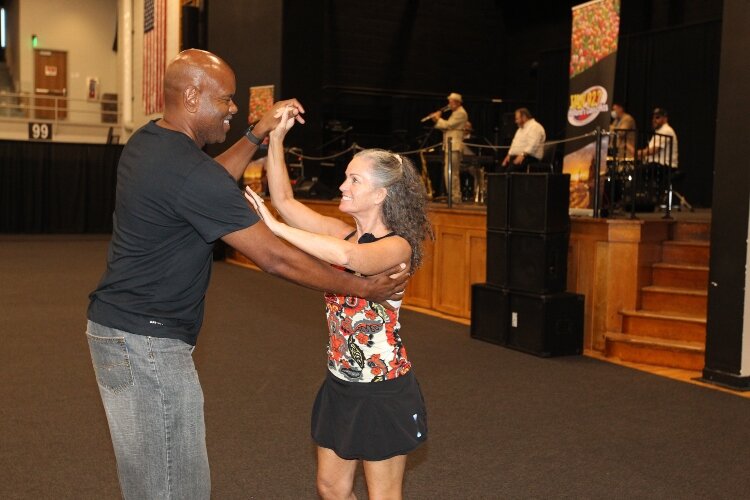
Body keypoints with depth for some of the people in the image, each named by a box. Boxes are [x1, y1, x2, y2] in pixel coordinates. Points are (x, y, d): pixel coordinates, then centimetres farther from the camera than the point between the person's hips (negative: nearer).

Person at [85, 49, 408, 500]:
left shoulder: (147, 142, 6)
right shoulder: (189, 171, -23)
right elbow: (275, 258, -20)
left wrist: (258, 134, 17)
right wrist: (364, 288, -12)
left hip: (117, 326, 10)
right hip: (148, 342, -10)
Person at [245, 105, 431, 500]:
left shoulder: (397, 246, -19)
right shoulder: (344, 233, 1)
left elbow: (347, 256, -41)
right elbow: (284, 200, -3)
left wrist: (275, 227, -35)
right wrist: (276, 137, -10)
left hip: (383, 393, -7)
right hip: (340, 384, 7)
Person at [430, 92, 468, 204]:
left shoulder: (461, 113, -8)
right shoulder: (455, 113, 24)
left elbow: (448, 125, -16)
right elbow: (446, 127, 21)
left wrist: (438, 119, 0)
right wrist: (438, 120, 7)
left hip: (454, 147, -10)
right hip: (450, 147, 10)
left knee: (451, 173, -13)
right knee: (453, 173, 11)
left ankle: (455, 197, -12)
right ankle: (455, 197, 16)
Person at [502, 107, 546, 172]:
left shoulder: (535, 127, -8)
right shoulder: (521, 128, 25)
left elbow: (533, 145, -21)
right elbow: (514, 143, 26)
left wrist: (522, 155, -28)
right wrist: (508, 155, 11)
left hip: (529, 157, -9)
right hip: (516, 156, 9)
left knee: (512, 167, -33)